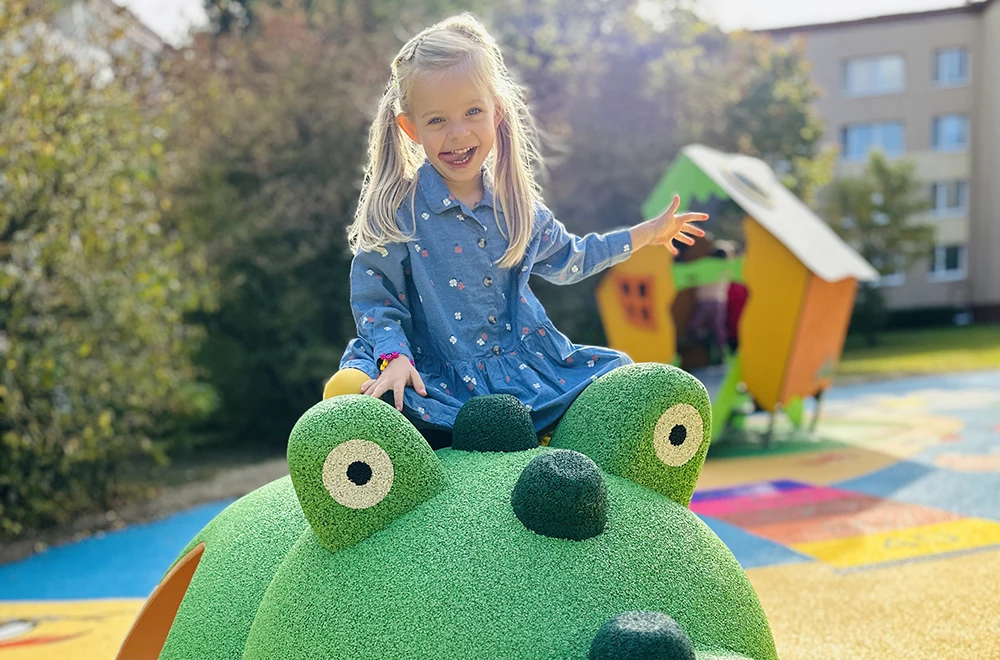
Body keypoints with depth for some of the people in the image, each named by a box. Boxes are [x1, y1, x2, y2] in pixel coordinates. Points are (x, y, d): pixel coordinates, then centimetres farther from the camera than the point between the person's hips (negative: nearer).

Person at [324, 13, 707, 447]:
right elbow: (374, 298, -5)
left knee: (617, 375, -5)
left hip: (523, 360, 5)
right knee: (348, 390, -32)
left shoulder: (516, 204, 6)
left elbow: (566, 259, 25)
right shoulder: (396, 211, -9)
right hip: (435, 377, -4)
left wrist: (645, 234, 29)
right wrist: (395, 356, -24)